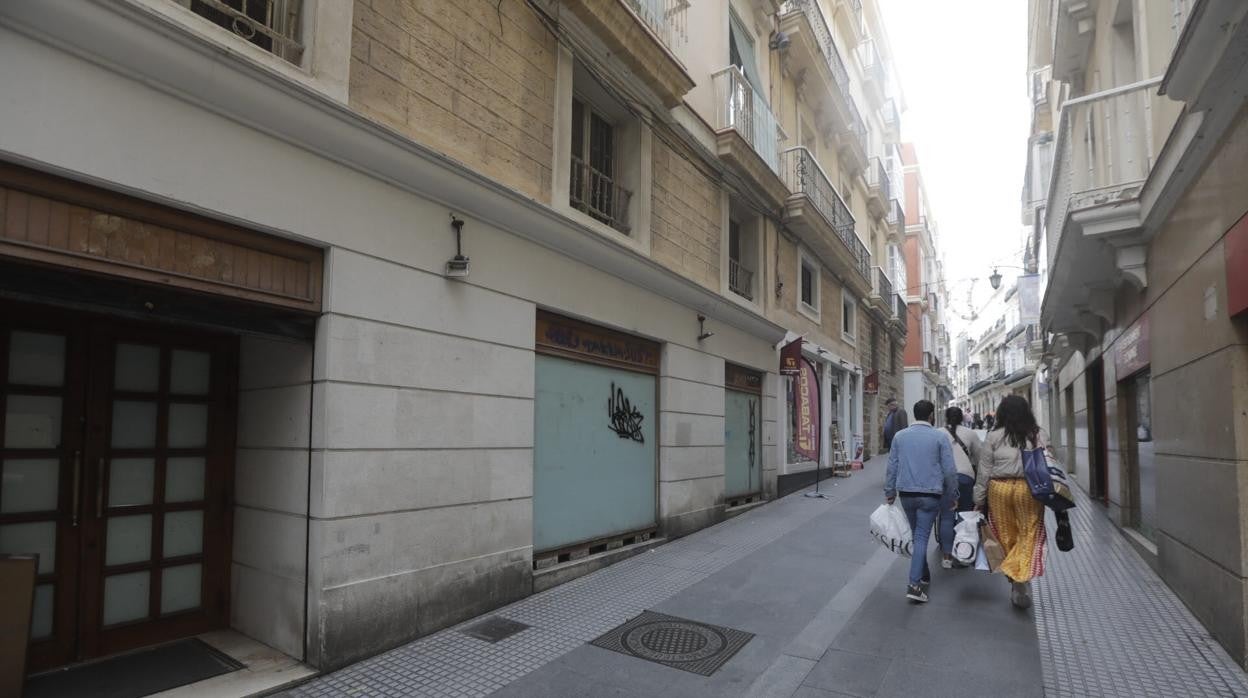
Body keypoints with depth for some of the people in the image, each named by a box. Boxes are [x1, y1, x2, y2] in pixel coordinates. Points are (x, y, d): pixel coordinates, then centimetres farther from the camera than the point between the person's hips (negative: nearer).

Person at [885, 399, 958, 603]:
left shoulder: (900, 436, 3)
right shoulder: (939, 437, -5)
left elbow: (892, 467, 4)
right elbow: (949, 470, -5)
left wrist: (890, 492, 11)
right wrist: (952, 496, 7)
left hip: (906, 494, 3)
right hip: (930, 495, -3)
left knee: (917, 535, 19)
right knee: (922, 537, -2)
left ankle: (924, 575, 29)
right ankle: (914, 583, -10)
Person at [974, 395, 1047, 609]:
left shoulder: (994, 437, -1)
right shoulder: (1040, 435, 2)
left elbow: (984, 472, 1)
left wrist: (979, 501, 8)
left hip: (1000, 489, 0)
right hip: (1029, 490, 0)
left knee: (1007, 537, 10)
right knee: (1029, 536, 2)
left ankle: (1015, 581, 18)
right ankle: (1022, 578, -14)